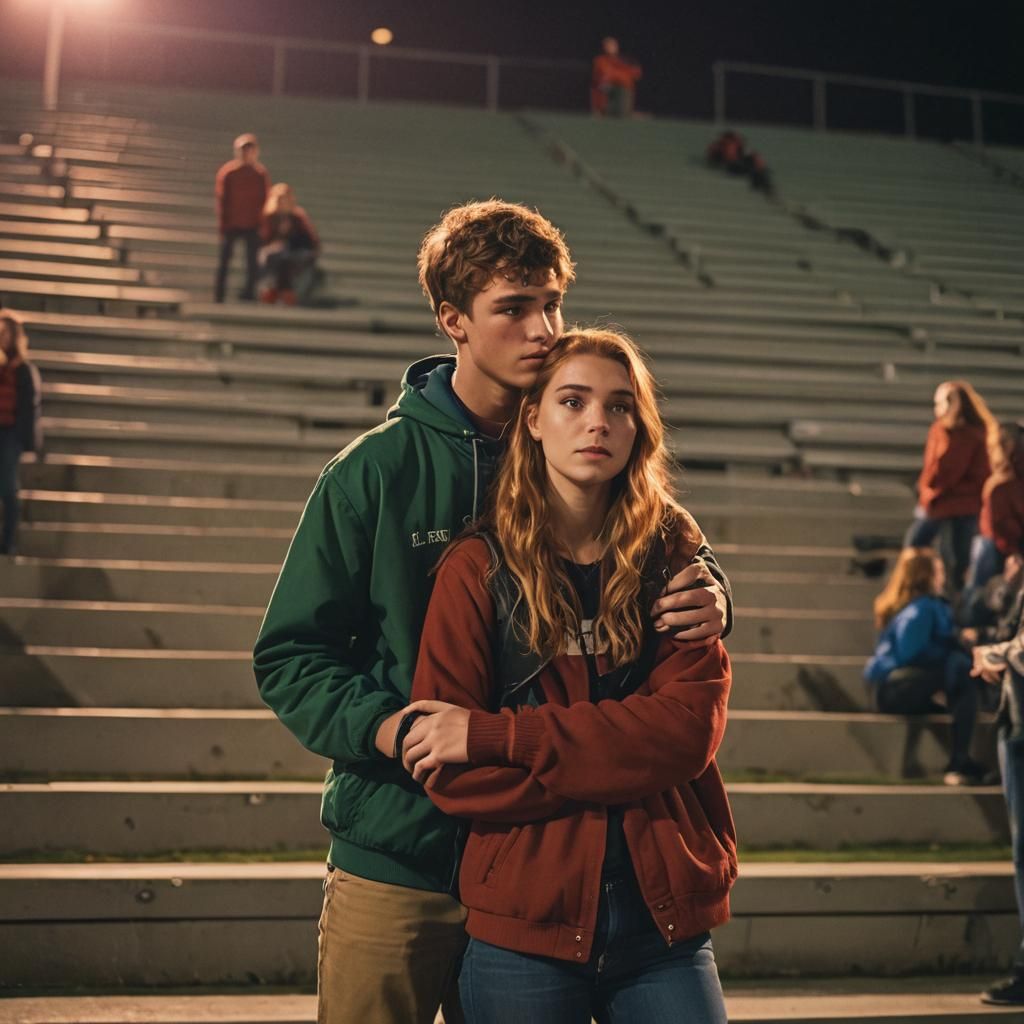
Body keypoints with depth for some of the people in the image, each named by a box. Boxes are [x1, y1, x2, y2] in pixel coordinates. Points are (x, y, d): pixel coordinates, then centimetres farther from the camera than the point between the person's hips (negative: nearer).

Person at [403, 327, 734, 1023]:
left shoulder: (674, 554, 3)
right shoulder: (480, 567, -3)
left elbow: (690, 725, -12)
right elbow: (449, 775, -9)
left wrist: (497, 734, -16)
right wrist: (628, 766, -16)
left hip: (664, 922, 2)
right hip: (522, 925, -1)